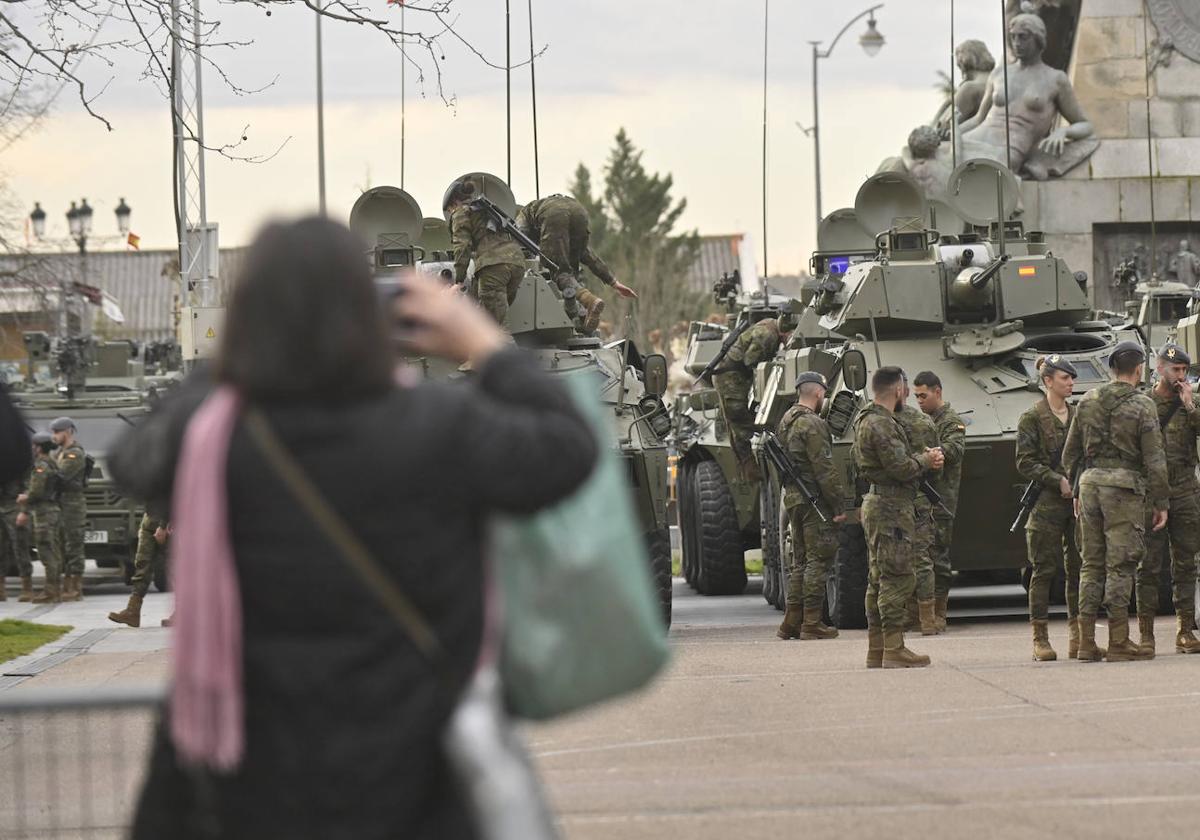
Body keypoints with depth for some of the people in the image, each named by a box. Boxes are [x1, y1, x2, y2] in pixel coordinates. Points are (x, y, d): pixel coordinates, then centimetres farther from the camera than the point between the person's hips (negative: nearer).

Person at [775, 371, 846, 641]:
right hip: (815, 502, -9)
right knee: (817, 561, -5)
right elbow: (824, 469, -19)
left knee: (800, 563, 14)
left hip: (792, 498, 9)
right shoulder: (812, 424, -15)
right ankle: (812, 624, -5)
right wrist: (839, 505, -16)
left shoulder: (786, 421, 14)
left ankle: (792, 623, 14)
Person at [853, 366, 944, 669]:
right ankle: (894, 650, -11)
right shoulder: (881, 424, -16)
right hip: (891, 508, -11)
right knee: (897, 578, -10)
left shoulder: (869, 421, 17)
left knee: (879, 578, 12)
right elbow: (900, 468, -21)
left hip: (877, 505, 11)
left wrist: (922, 459, 8)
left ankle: (877, 650, 15)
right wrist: (926, 460, -4)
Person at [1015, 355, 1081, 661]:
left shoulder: (1077, 415, 13)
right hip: (1046, 504, -5)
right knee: (1044, 569, -3)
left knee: (1078, 567, 3)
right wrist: (1058, 482, -15)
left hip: (1078, 501, 5)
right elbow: (1025, 463, -7)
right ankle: (1040, 638, 1)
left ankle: (1077, 635, 8)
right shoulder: (1032, 418, -3)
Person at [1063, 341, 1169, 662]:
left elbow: (1070, 454, 14)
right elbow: (1154, 460, -7)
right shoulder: (1142, 406, -5)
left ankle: (1087, 642, 8)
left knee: (1092, 563, 10)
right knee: (1120, 564, -3)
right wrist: (1161, 503, -2)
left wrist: (1077, 491, 22)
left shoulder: (1088, 402, 10)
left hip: (1090, 482, 5)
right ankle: (1118, 642, -4)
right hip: (1124, 488, -5)